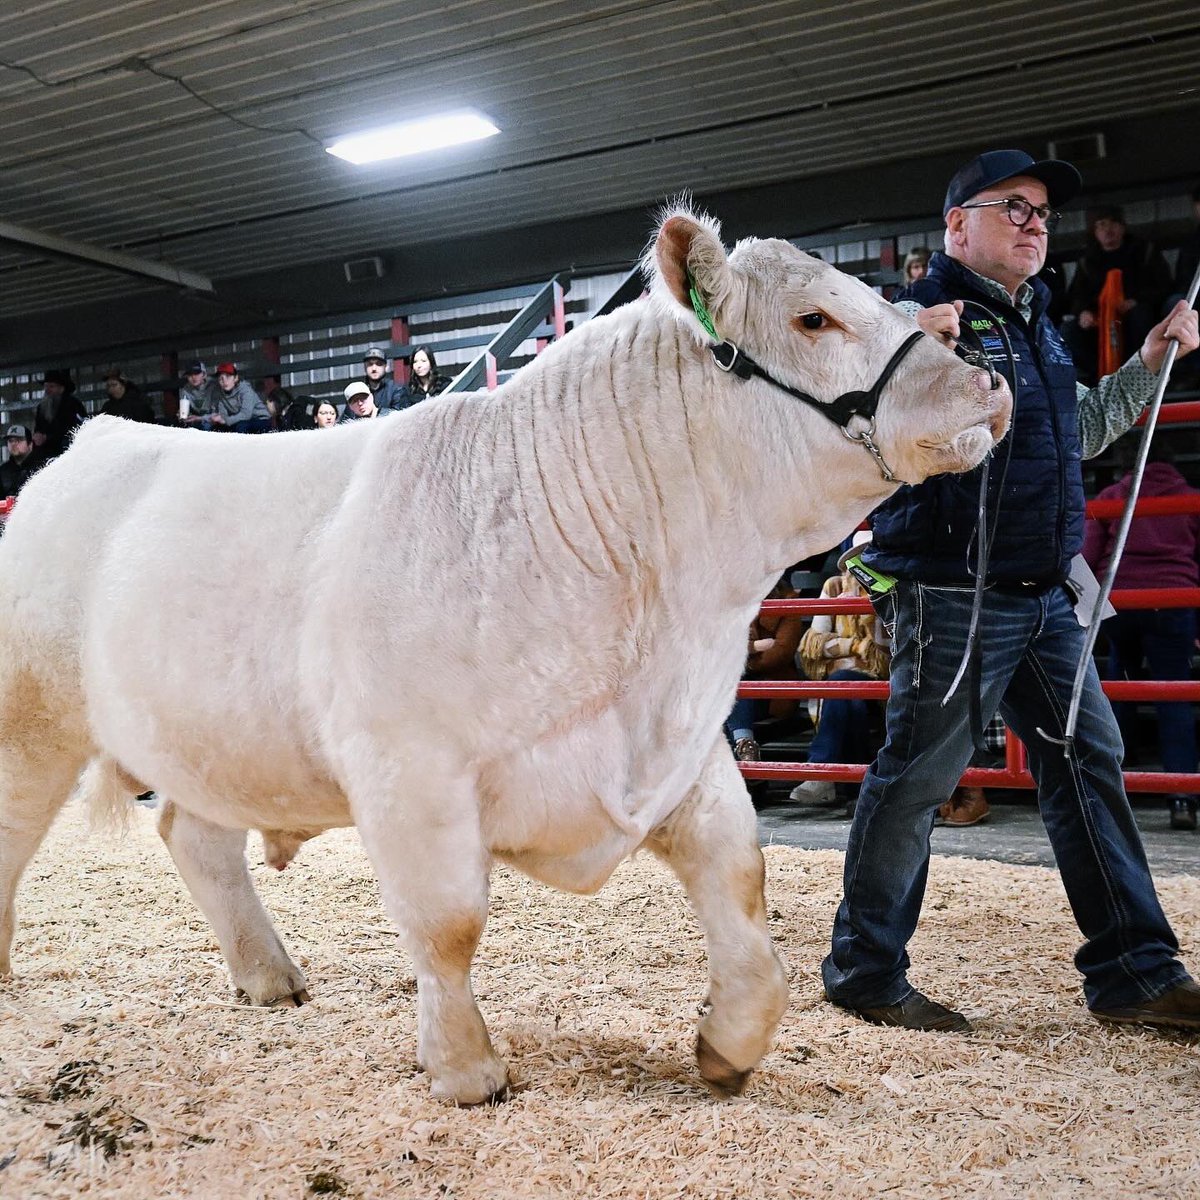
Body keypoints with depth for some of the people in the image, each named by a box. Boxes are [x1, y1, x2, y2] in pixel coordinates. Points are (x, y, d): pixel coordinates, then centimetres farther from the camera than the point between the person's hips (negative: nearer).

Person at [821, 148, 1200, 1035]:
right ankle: (865, 971, 11)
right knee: (918, 776, -4)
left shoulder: (1038, 326, 20)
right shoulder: (923, 316, -7)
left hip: (1046, 598, 9)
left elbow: (1080, 435, 33)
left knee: (1090, 765, 9)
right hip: (954, 595, -9)